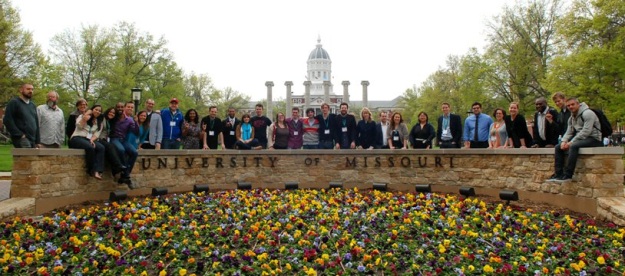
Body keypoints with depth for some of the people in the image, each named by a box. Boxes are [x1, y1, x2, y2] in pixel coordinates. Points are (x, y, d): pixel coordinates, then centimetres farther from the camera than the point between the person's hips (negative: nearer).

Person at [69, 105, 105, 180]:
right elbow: (79, 126, -6)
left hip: (89, 140, 4)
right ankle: (92, 170, -25)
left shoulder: (99, 123, 20)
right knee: (90, 147, -36)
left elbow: (97, 134, 8)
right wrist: (85, 119, -12)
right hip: (77, 138, -4)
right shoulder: (82, 116, 12)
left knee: (101, 147, -28)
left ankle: (97, 171, -39)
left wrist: (92, 139, -10)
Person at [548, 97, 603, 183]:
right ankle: (558, 174, -9)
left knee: (573, 146, -35)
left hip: (593, 139, -9)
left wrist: (571, 142, -24)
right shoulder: (571, 118, 13)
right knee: (558, 147, -2)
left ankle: (567, 175, -34)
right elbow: (569, 132, 13)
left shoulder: (587, 113, -14)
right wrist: (564, 141, -9)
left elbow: (586, 131, -23)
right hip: (579, 138, 9)